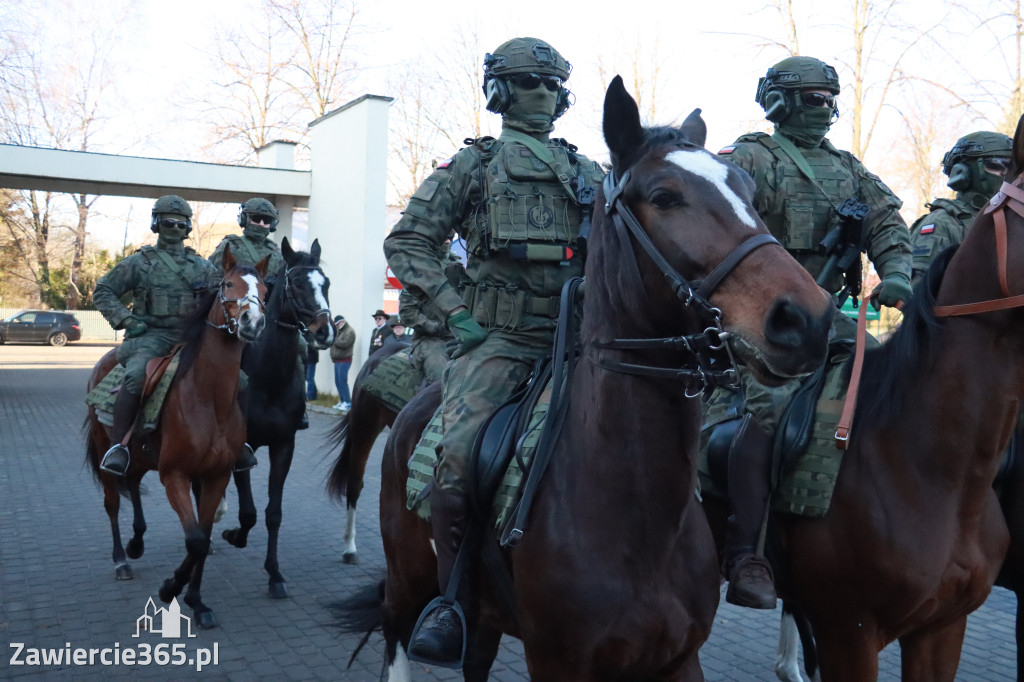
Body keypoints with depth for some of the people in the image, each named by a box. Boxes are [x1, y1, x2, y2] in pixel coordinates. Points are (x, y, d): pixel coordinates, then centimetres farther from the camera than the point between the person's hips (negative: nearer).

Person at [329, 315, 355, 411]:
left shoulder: (349, 331, -9)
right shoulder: (338, 331, 19)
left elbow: (345, 343, -21)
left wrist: (334, 341, -10)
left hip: (344, 360, -9)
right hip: (337, 360, 9)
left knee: (342, 381, -11)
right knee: (337, 382, 10)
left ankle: (348, 403, -8)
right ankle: (342, 401, 18)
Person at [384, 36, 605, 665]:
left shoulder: (589, 173, 19)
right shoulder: (474, 164, 8)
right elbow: (407, 242, 3)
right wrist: (456, 312, -7)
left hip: (576, 339, 4)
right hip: (499, 340, -4)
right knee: (459, 459, -25)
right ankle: (453, 601, -4)